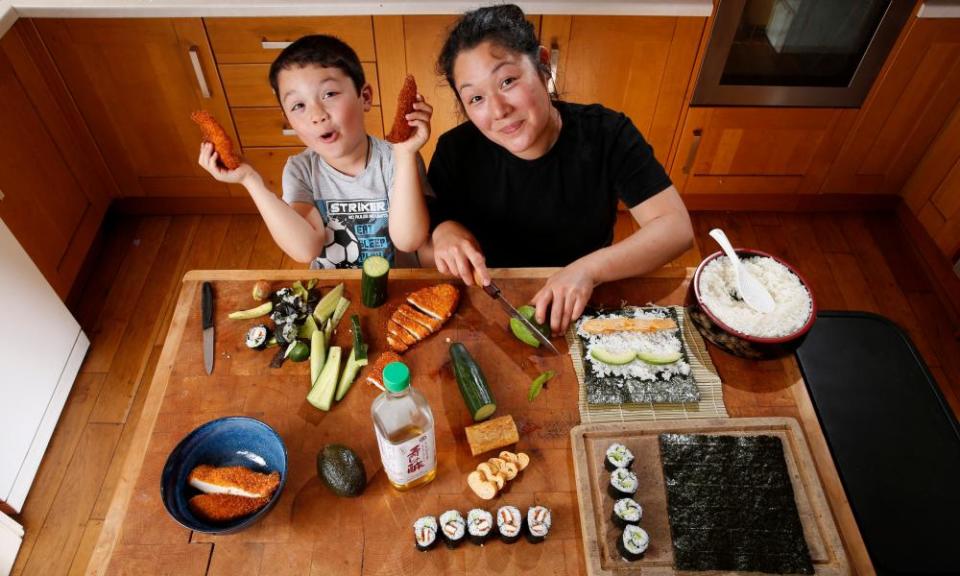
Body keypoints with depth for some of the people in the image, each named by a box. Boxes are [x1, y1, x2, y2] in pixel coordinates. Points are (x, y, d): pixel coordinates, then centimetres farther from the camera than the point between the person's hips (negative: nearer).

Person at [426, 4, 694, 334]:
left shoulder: (606, 135, -14)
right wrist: (443, 231, -25)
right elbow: (418, 243, 0)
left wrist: (588, 269, -32)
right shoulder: (456, 151, -12)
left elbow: (677, 228, -17)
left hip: (585, 308, 0)